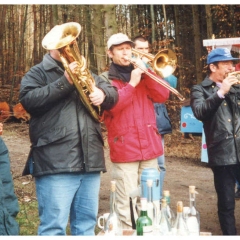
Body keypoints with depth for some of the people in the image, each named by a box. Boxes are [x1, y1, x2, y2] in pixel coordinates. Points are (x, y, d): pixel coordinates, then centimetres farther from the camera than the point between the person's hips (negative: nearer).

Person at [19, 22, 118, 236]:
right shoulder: (38, 73, 4)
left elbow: (113, 93, 21)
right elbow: (29, 100, -13)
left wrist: (102, 93, -3)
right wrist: (65, 82, -16)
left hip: (90, 160, 6)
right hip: (56, 161, -6)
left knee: (86, 223, 13)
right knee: (54, 225, -5)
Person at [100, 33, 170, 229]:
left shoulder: (141, 74, 17)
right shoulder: (105, 79, 3)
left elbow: (163, 96, 3)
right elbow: (111, 105, -15)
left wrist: (147, 73, -6)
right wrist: (132, 83, -14)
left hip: (149, 145, 5)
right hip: (124, 148, -4)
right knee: (127, 204, -5)